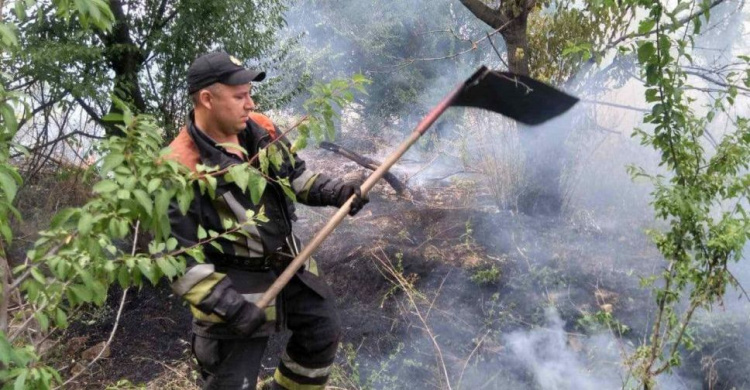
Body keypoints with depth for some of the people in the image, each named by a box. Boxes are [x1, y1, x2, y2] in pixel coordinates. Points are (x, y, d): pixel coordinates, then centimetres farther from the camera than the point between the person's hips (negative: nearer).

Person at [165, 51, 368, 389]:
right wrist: (228, 306, -28)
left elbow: (296, 177, 12)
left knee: (322, 336, 24)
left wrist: (336, 192, -7)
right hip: (233, 284, -7)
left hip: (290, 264, 7)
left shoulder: (261, 130, -4)